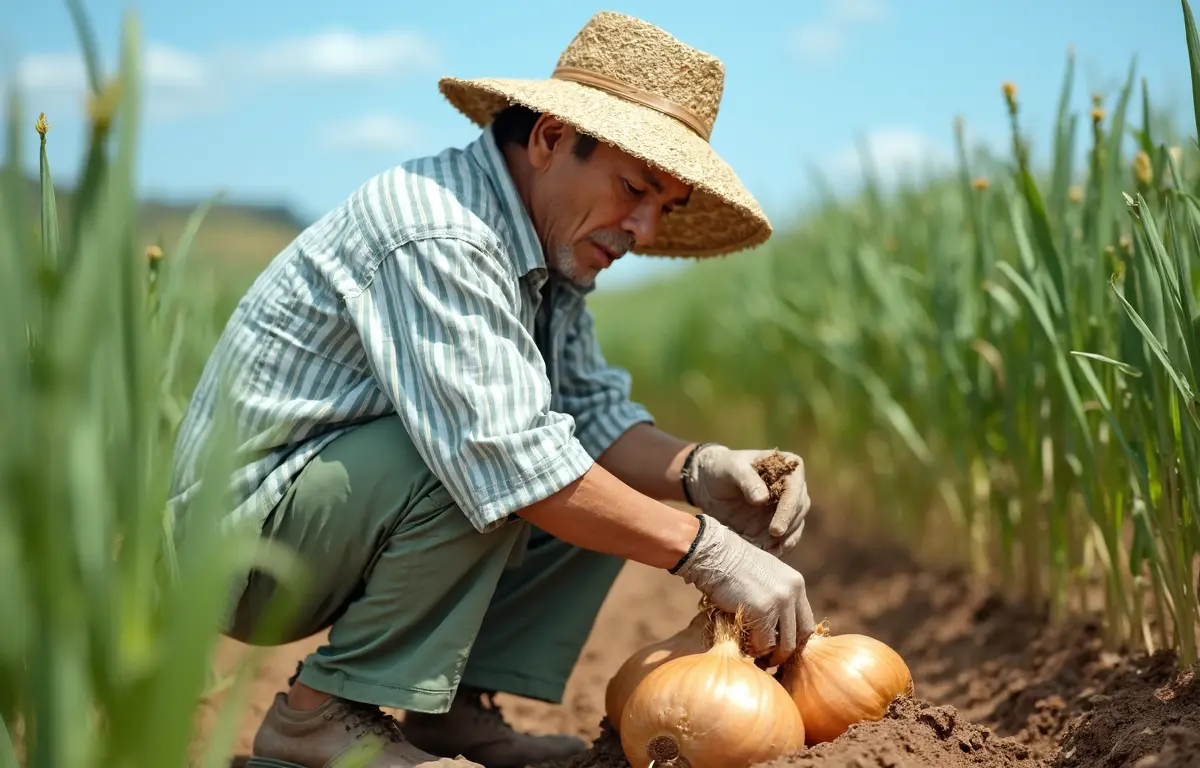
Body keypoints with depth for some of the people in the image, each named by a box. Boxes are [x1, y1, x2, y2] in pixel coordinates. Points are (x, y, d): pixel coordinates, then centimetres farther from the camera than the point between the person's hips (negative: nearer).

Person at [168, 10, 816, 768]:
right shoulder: (438, 234, -26)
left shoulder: (550, 250, 5)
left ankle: (457, 706, 1)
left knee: (609, 486, 2)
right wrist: (705, 549, -31)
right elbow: (504, 454, -34)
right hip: (244, 525, -9)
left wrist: (697, 471, -18)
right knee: (479, 463, -32)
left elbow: (596, 409, 2)